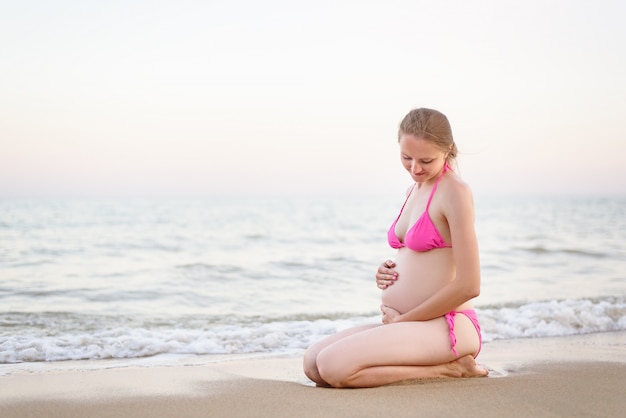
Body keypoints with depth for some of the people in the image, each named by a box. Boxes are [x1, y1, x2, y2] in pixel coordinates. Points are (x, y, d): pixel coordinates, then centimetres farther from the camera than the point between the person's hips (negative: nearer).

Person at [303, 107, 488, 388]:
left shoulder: (455, 191, -12)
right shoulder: (415, 190, 16)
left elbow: (468, 285, -17)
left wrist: (403, 318, -8)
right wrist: (387, 273, 5)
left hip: (447, 328, -9)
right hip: (407, 325, 9)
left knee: (333, 366, -24)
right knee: (312, 363, -2)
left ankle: (447, 369, -8)